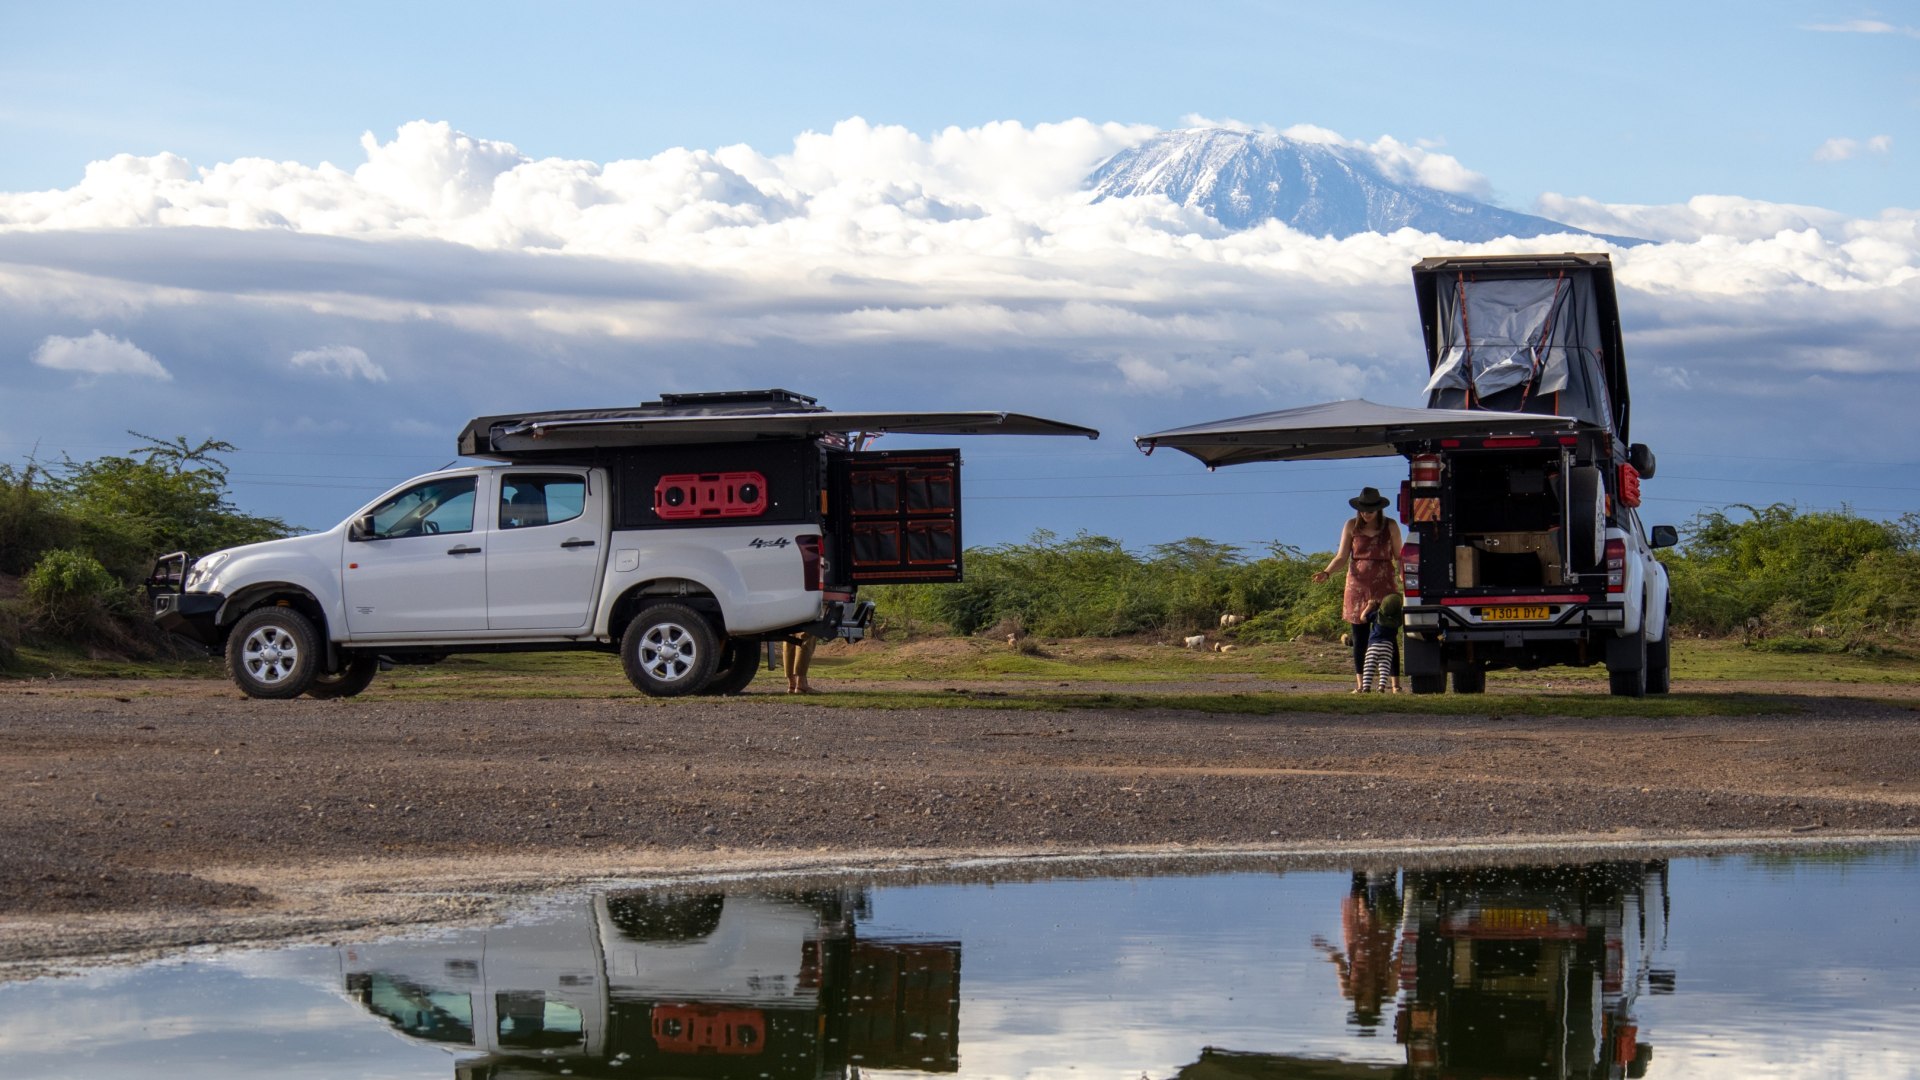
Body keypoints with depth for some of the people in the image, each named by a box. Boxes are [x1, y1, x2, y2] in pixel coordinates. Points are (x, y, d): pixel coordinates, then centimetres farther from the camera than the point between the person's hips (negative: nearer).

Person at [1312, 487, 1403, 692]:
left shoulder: (1390, 526, 2)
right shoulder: (1351, 526, 3)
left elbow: (1399, 557, 7)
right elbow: (1341, 558, 4)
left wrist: (1402, 575, -11)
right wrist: (1326, 573, -14)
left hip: (1384, 586, -1)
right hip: (1358, 587, 1)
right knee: (1360, 638, 1)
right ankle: (1360, 683, 5)